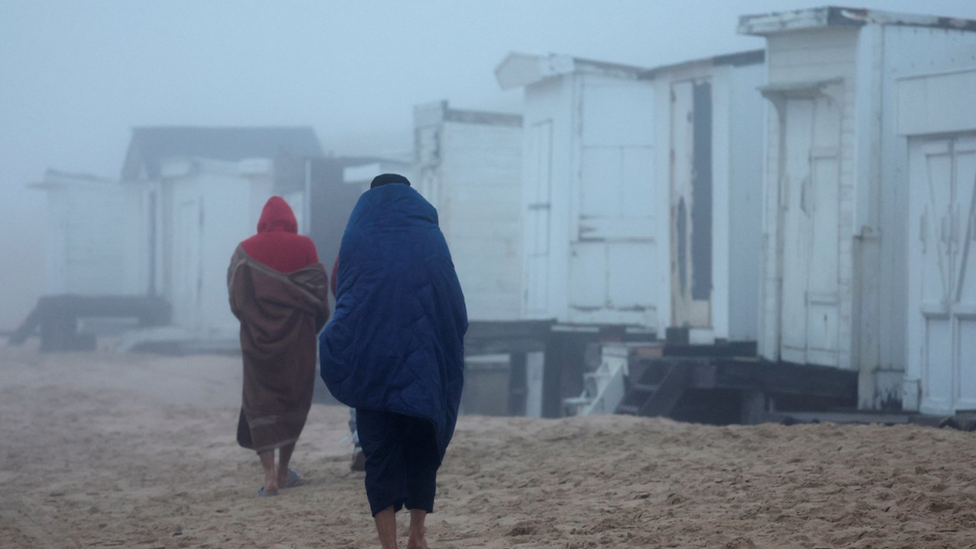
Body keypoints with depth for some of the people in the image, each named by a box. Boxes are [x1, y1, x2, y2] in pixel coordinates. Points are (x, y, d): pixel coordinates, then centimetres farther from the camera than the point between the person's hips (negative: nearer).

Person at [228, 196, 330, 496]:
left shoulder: (245, 250, -2)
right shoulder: (303, 247, -4)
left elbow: (235, 297, 0)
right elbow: (320, 289, -3)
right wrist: (316, 324, 13)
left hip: (257, 336, 0)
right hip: (297, 335, 0)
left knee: (260, 402, 1)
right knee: (294, 399, 15)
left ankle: (269, 475, -13)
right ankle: (283, 472, 20)